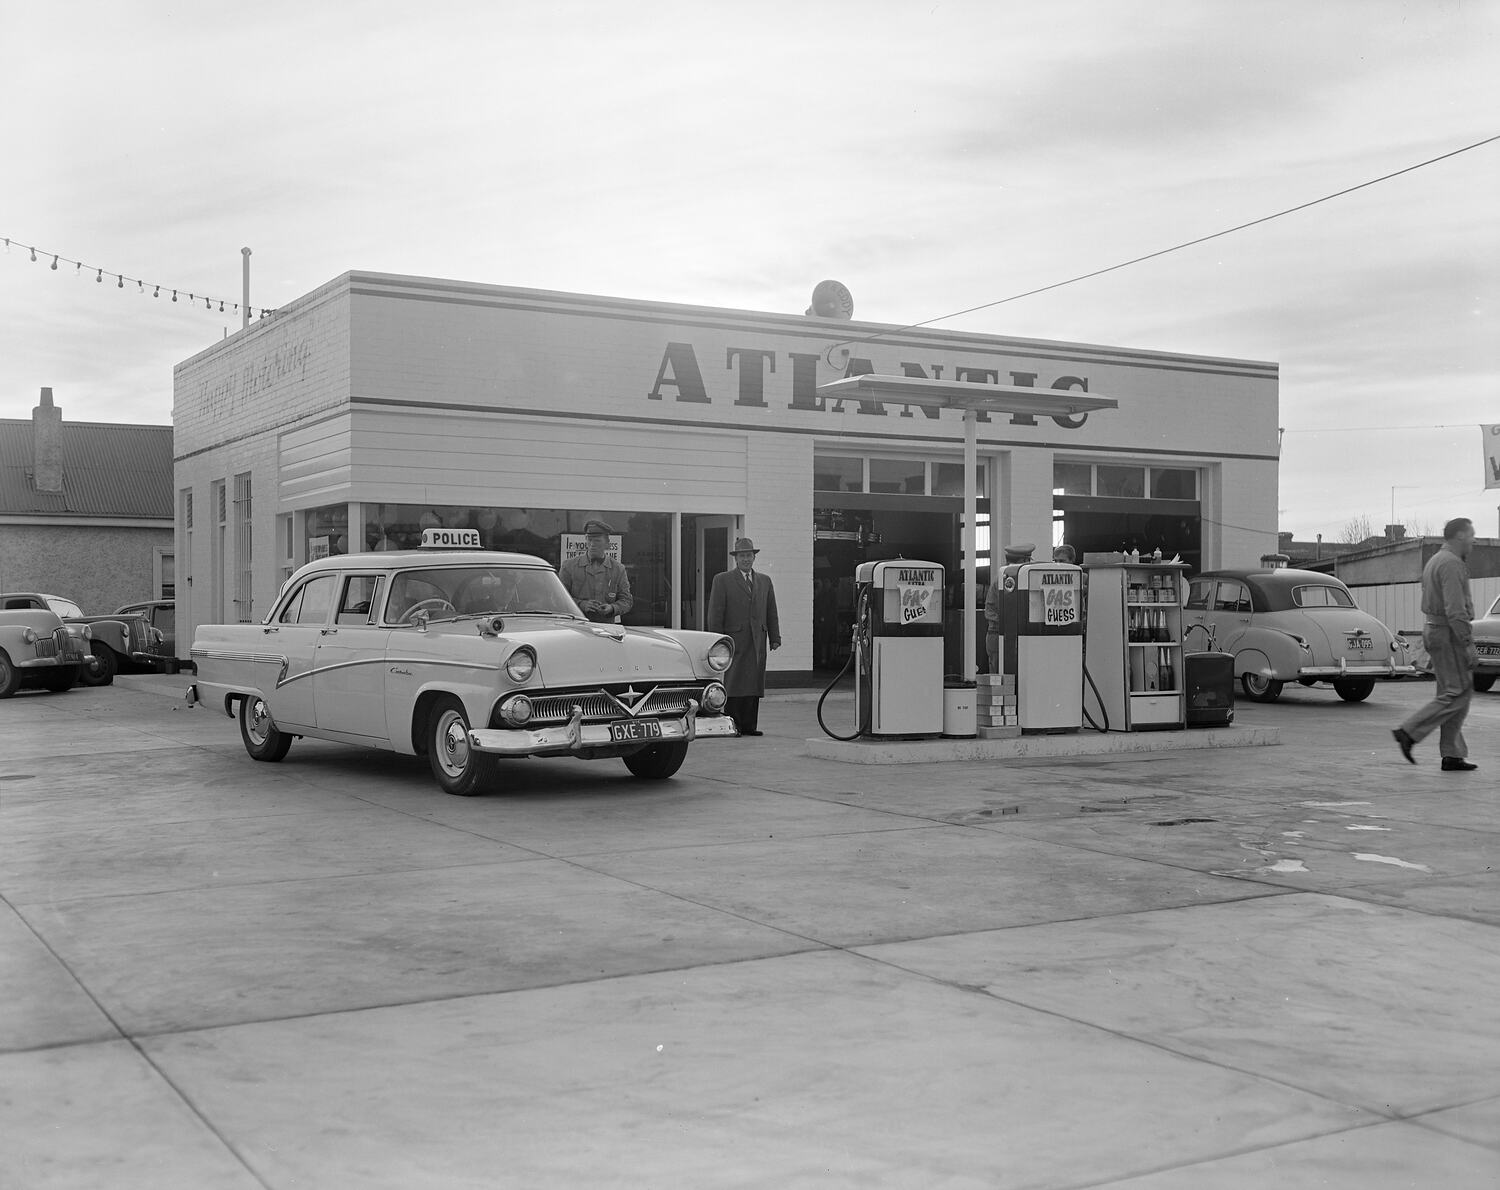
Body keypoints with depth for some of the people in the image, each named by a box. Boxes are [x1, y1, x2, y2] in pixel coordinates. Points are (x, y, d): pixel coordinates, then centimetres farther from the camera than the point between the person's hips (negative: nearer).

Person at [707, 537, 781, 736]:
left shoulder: (765, 581, 18)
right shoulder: (722, 580, 4)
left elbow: (771, 613, 17)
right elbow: (715, 613, -1)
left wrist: (775, 638, 8)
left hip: (757, 643, 4)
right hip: (734, 640, -4)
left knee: (754, 684, 3)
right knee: (733, 684, -6)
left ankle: (749, 725, 7)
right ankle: (731, 725, -2)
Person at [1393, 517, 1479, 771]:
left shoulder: (1434, 561, 16)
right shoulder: (1451, 564, -16)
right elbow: (1455, 610, -23)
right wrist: (1469, 645, -23)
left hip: (1434, 629, 10)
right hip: (1450, 635, -10)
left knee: (1453, 694, 9)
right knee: (1457, 695, -8)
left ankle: (1452, 755, 8)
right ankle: (1409, 732, -11)